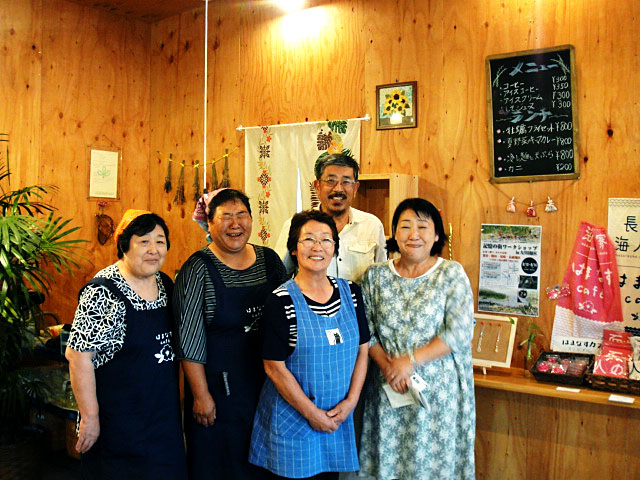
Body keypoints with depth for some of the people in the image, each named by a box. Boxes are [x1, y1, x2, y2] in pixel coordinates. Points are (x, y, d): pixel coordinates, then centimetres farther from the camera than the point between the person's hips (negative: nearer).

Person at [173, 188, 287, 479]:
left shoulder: (270, 260, 2)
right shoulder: (198, 269, -10)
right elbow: (189, 340, -11)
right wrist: (200, 395, -12)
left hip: (267, 386, 4)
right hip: (218, 387, -4)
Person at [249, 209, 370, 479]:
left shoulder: (350, 292, 1)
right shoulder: (281, 301, -13)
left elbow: (362, 349, 5)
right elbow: (274, 367, -13)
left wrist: (351, 400, -5)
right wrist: (312, 413, -11)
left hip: (339, 416, 4)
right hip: (292, 416, -4)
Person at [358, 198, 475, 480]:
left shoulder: (452, 274, -4)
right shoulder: (375, 276, 3)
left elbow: (459, 333, -11)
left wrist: (411, 360, -15)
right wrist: (387, 365, -13)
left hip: (439, 391, -2)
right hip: (389, 390, 2)